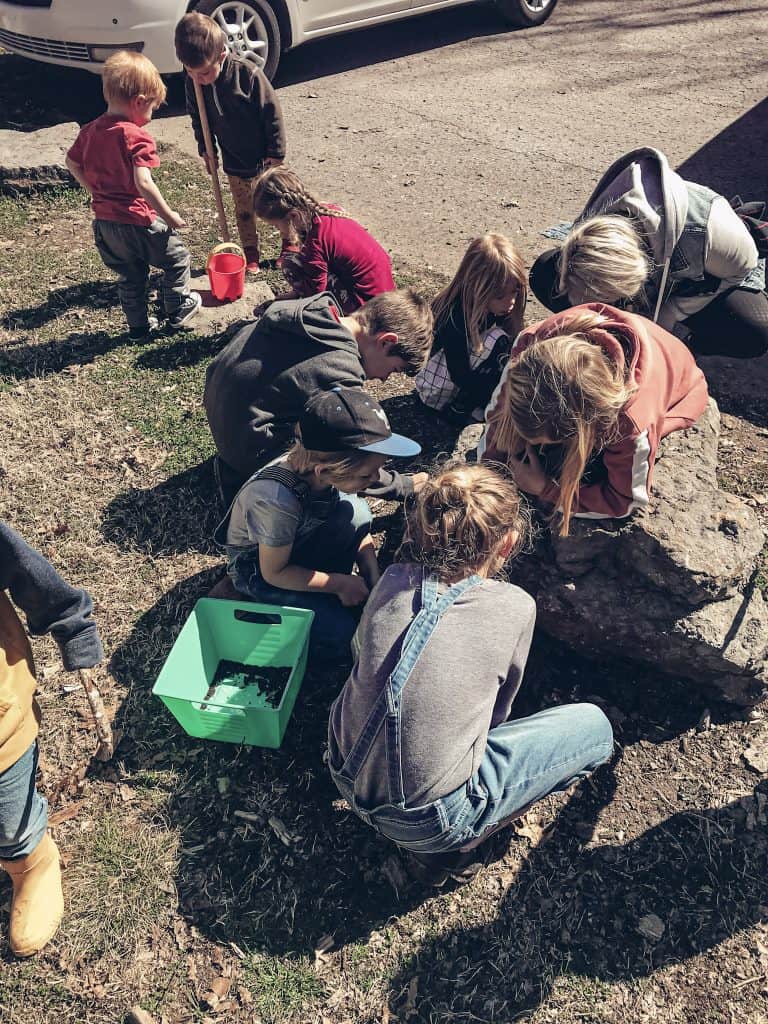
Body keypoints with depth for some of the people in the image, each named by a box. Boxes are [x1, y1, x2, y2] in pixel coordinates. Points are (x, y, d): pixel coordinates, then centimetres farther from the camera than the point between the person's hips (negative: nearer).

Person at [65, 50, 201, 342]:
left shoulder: (90, 131, 4)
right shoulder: (137, 137, -19)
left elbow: (72, 163, 16)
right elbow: (143, 183, -28)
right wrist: (169, 216, -20)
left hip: (104, 223, 7)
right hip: (137, 221, -7)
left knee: (129, 276, 23)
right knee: (177, 258, 18)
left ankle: (138, 326, 32)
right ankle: (177, 310, 30)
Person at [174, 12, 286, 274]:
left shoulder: (249, 74, -25)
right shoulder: (192, 83, -13)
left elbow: (273, 113, -16)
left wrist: (276, 152, -13)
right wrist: (205, 149, 6)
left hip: (264, 157, -3)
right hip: (234, 162, 3)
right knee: (244, 210, 15)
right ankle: (250, 252, 31)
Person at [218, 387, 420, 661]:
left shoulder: (331, 469, -22)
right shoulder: (276, 500, -40)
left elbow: (358, 525, -4)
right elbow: (274, 573, -23)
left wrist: (373, 578, -13)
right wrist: (339, 583, -20)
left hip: (298, 543, 6)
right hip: (260, 570, -6)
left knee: (355, 511, -22)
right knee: (343, 633, -22)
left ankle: (324, 592, -2)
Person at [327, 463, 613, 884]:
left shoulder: (393, 579, -6)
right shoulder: (514, 608, -15)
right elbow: (499, 710, 3)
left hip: (347, 776, 6)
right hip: (422, 823, -6)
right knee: (594, 726, 7)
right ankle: (447, 844, 6)